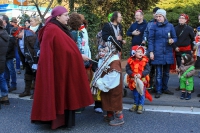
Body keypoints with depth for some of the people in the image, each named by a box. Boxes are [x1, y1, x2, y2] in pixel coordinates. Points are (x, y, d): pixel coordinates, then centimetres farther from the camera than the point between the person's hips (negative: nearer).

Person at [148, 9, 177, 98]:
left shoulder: (170, 26, 6)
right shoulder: (154, 27, 2)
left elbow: (175, 38, 11)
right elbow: (151, 40, 0)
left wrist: (172, 40, -13)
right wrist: (151, 52, -8)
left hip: (168, 53, 3)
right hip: (158, 53, -2)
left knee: (166, 73, 12)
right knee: (159, 73, -2)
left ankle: (165, 88, 25)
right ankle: (158, 91, 6)